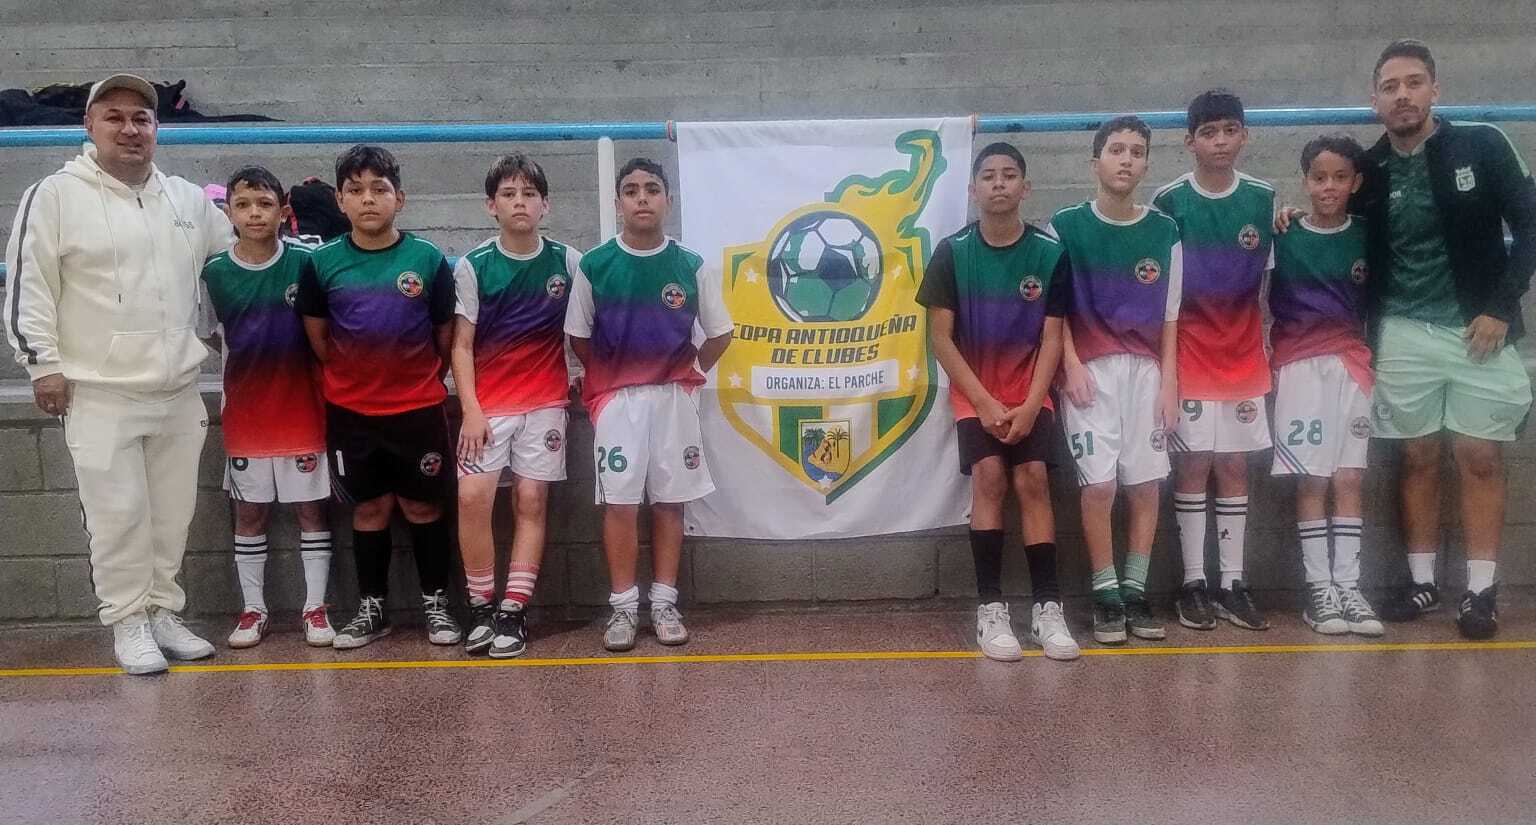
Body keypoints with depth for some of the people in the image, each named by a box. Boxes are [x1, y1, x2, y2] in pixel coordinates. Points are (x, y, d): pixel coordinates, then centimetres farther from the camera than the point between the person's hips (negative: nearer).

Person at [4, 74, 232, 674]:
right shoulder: (55, 195, -2)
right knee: (118, 514, -2)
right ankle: (128, 621, 11)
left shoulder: (190, 199, 11)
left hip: (179, 390, 4)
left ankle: (163, 612, 23)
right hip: (99, 393, -4)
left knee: (172, 513, 10)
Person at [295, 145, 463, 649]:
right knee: (369, 508, 10)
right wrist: (354, 379, 11)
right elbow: (318, 336, 8)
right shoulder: (322, 263, -2)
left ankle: (436, 604, 19)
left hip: (419, 408, -1)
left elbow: (445, 335, 3)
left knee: (423, 506, 6)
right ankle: (371, 608, 21)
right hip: (350, 412, 1)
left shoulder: (429, 259, -6)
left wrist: (420, 380, 10)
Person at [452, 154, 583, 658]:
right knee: (472, 496, -13)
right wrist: (470, 409, -10)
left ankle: (512, 612, 5)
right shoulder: (473, 267, -1)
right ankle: (481, 607, 1)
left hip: (545, 401, 1)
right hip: (488, 402, -1)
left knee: (531, 502, -1)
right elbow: (461, 345, -2)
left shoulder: (567, 262, 2)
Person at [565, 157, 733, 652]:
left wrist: (689, 372, 4)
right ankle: (623, 606, 8)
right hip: (616, 399, -1)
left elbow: (719, 334, 8)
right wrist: (613, 378, 4)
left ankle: (664, 602, 14)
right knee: (619, 502, -1)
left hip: (673, 397, 1)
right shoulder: (594, 266, -2)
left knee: (669, 500, 5)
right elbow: (578, 338, 6)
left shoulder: (692, 267, -1)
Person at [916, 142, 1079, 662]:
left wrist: (1030, 404, -13)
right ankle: (990, 608, -13)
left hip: (1030, 390, 1)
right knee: (989, 476, -19)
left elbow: (1052, 337, -2)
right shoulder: (952, 253, -4)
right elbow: (941, 337, -5)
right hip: (974, 391, 0)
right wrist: (984, 402, -11)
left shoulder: (1049, 253, -3)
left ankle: (1047, 608, -10)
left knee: (1032, 478, -16)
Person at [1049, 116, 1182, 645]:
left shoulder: (1163, 231, 6)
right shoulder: (1066, 226, 0)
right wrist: (1072, 364, -9)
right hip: (1089, 369, -2)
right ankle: (1106, 596, 4)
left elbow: (1169, 317, 8)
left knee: (1146, 483, 1)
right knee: (1099, 483, -8)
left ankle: (1136, 592, 13)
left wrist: (1169, 382, 2)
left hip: (1146, 370, 3)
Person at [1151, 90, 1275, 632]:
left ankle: (1232, 584, 12)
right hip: (1189, 354, -3)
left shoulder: (1263, 199, 3)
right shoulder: (1169, 201, -4)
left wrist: (1272, 353, 10)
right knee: (1192, 465, -2)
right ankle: (1193, 584, 7)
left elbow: (1268, 283, 12)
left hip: (1244, 355, 3)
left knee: (1235, 466, 5)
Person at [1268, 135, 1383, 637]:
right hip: (1299, 366, -2)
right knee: (1311, 480, -3)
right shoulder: (1285, 238, 2)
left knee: (1349, 478, 1)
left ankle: (1348, 586, 4)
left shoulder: (1365, 238, 7)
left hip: (1352, 364, 2)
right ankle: (1319, 588, 1)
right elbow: (1261, 303, 3)